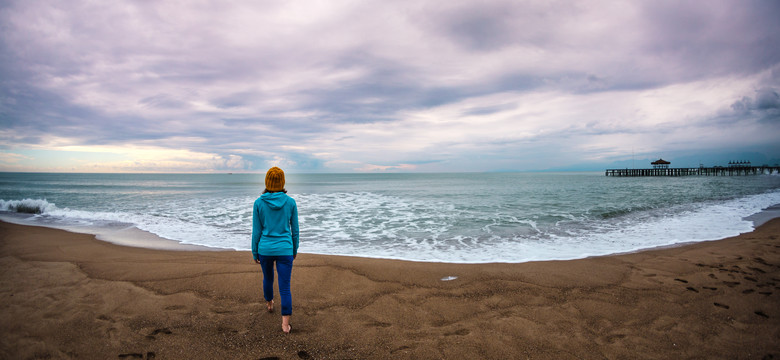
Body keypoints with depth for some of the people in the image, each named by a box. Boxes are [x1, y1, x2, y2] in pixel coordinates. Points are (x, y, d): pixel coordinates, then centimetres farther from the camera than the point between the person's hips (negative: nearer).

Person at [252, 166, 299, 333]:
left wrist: (255, 253, 8)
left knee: (268, 277, 28)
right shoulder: (290, 202, -7)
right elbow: (295, 229, 1)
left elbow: (256, 231, -4)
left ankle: (269, 304, 52)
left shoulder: (258, 203, -9)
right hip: (284, 250, -1)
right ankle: (285, 324, -3)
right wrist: (295, 249, 15)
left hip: (265, 249, 1)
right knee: (285, 287, 3)